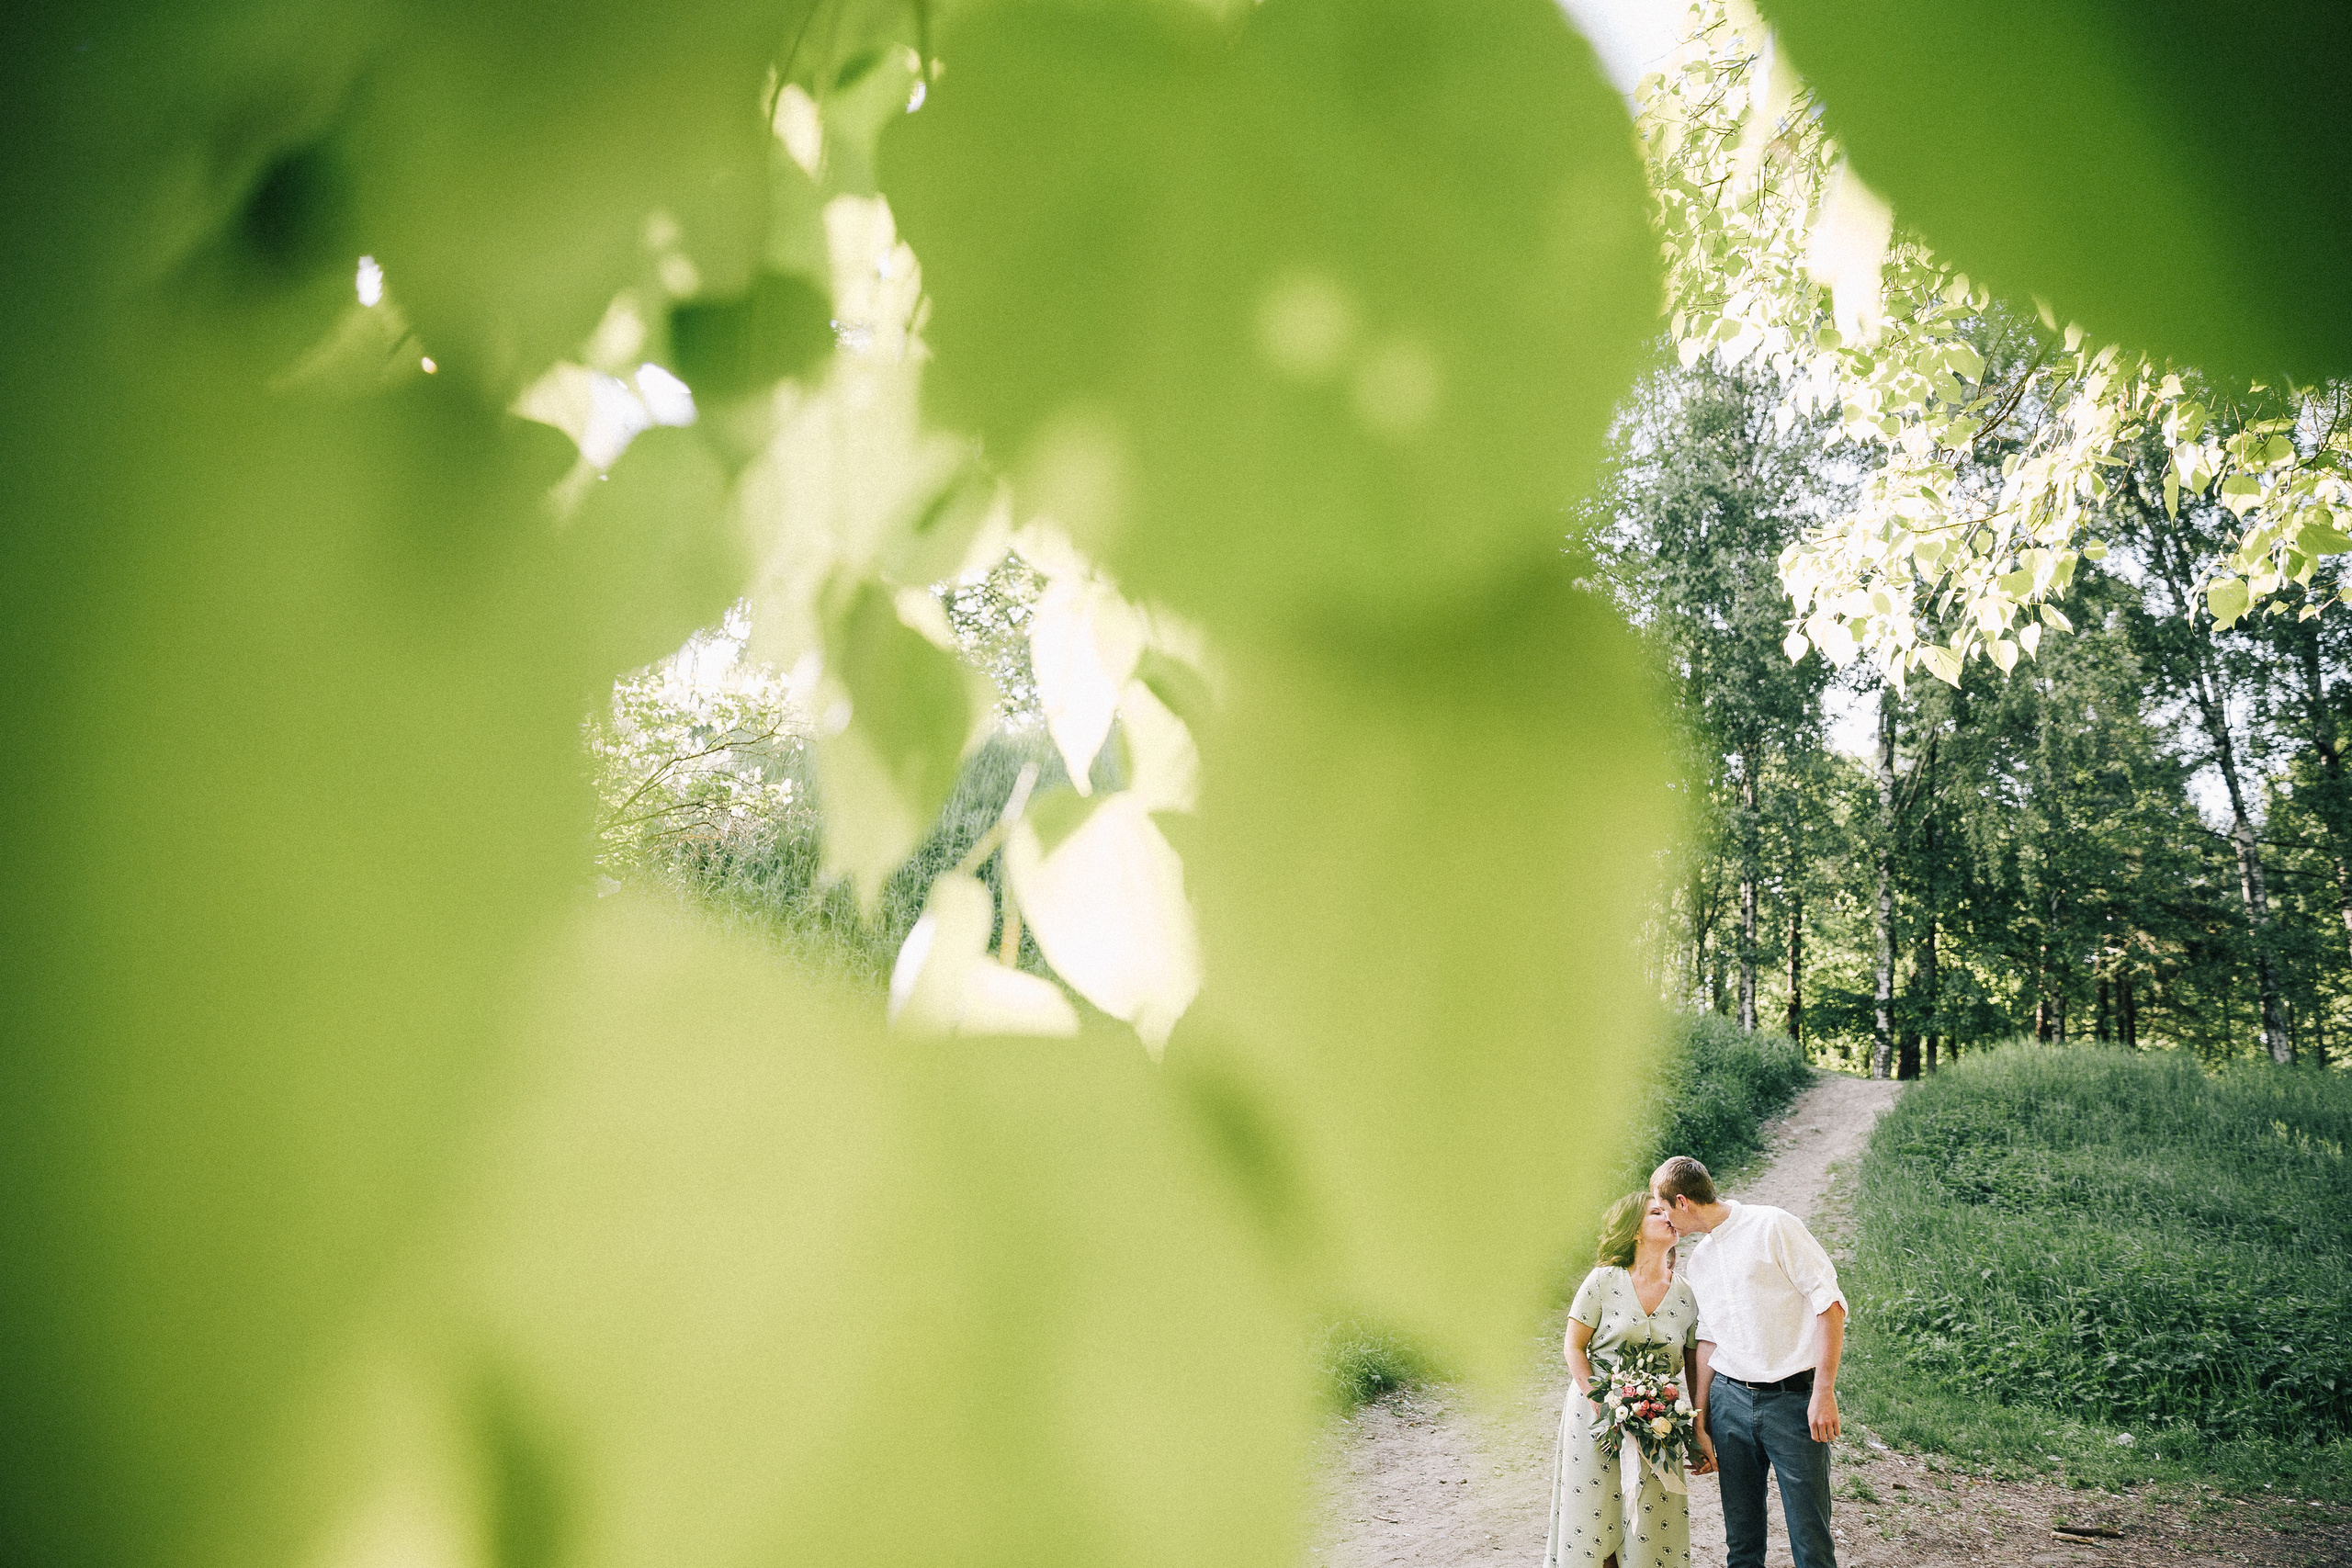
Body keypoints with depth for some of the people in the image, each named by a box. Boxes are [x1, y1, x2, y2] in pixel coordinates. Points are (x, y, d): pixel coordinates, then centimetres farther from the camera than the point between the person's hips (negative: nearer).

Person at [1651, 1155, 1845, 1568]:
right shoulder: (1696, 1263, 14)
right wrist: (1699, 1425, 15)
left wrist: (1823, 1392, -14)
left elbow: (1829, 1304, -10)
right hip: (1730, 1401, 6)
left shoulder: (1772, 1226, -6)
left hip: (1794, 1399, -6)